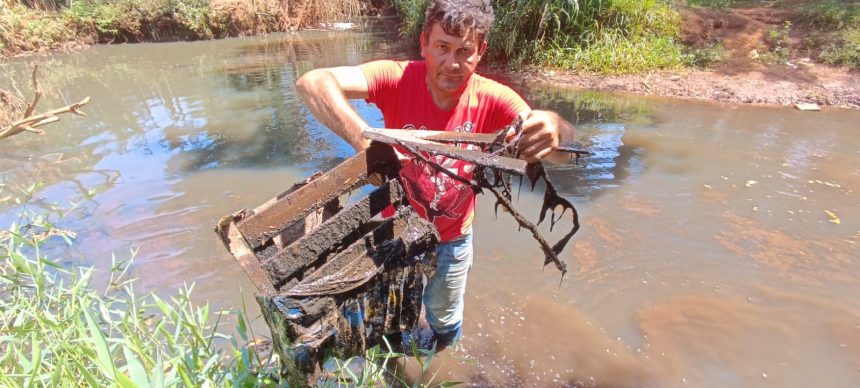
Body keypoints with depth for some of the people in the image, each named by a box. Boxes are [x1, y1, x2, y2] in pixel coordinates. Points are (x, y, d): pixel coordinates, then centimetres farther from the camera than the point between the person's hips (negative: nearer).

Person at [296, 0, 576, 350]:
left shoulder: (493, 99, -21)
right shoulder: (397, 79, -23)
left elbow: (563, 153, -30)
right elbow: (312, 83, -36)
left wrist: (554, 128, -55)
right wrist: (366, 139, -53)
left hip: (451, 241, 1)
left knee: (444, 324, 26)